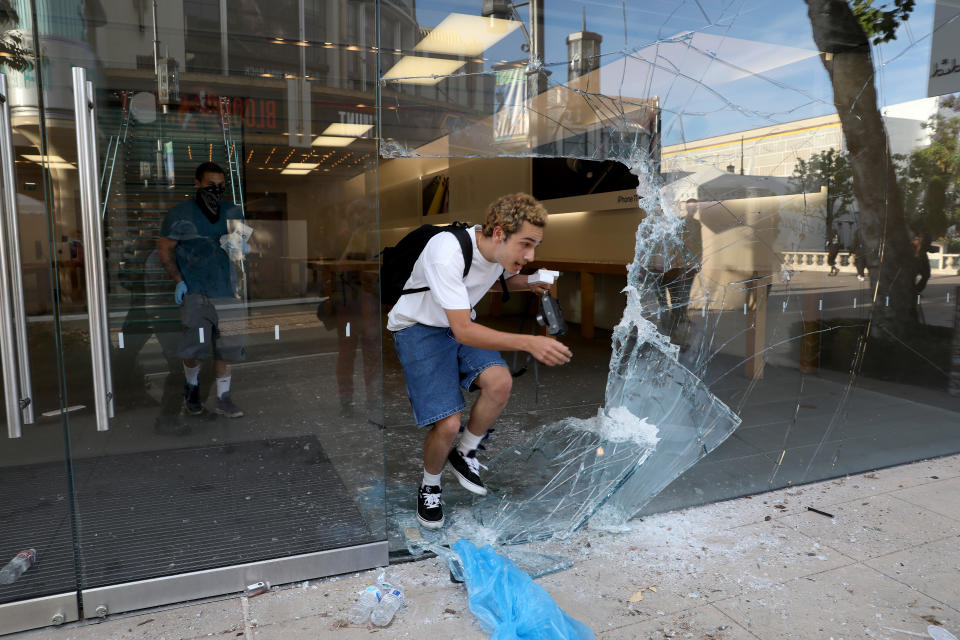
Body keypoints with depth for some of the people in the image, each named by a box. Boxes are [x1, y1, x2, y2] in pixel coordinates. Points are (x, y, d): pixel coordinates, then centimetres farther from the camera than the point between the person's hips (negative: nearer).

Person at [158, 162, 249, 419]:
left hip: (227, 291, 3)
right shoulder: (179, 214, 1)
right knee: (195, 347, -10)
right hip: (195, 291, -3)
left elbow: (247, 243, 17)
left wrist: (240, 246, -8)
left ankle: (223, 398, 18)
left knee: (225, 347, 5)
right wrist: (178, 280, -7)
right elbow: (164, 249, 4)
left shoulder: (233, 212, 11)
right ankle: (191, 384, 21)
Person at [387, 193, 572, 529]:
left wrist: (531, 284, -10)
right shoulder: (447, 253, -34)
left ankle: (464, 454, 5)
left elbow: (510, 278, 15)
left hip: (462, 325, 6)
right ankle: (429, 485, 13)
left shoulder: (501, 248, -11)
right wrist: (528, 342, -47)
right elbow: (462, 331, -37)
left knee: (500, 382, -23)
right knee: (448, 423, -20)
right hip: (418, 328, -6)